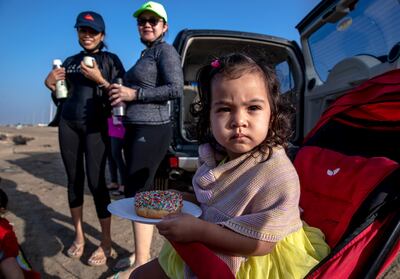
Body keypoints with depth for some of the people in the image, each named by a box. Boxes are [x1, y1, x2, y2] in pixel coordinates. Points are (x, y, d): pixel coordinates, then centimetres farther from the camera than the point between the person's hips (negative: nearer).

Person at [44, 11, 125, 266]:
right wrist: (50, 84, 2)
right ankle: (79, 236, 23)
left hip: (95, 127, -5)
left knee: (96, 182, -8)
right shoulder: (70, 61, 15)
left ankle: (107, 244, 4)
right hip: (68, 125, 5)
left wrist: (99, 79, -17)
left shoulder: (111, 60, 3)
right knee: (74, 180, 8)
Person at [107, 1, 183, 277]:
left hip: (152, 130, -9)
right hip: (136, 129, 9)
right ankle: (142, 254, 26)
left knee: (137, 192, -9)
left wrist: (134, 94, -15)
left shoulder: (165, 50, -4)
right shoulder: (145, 54, 22)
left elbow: (176, 89, -17)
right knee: (139, 191, 12)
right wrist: (122, 92, 8)